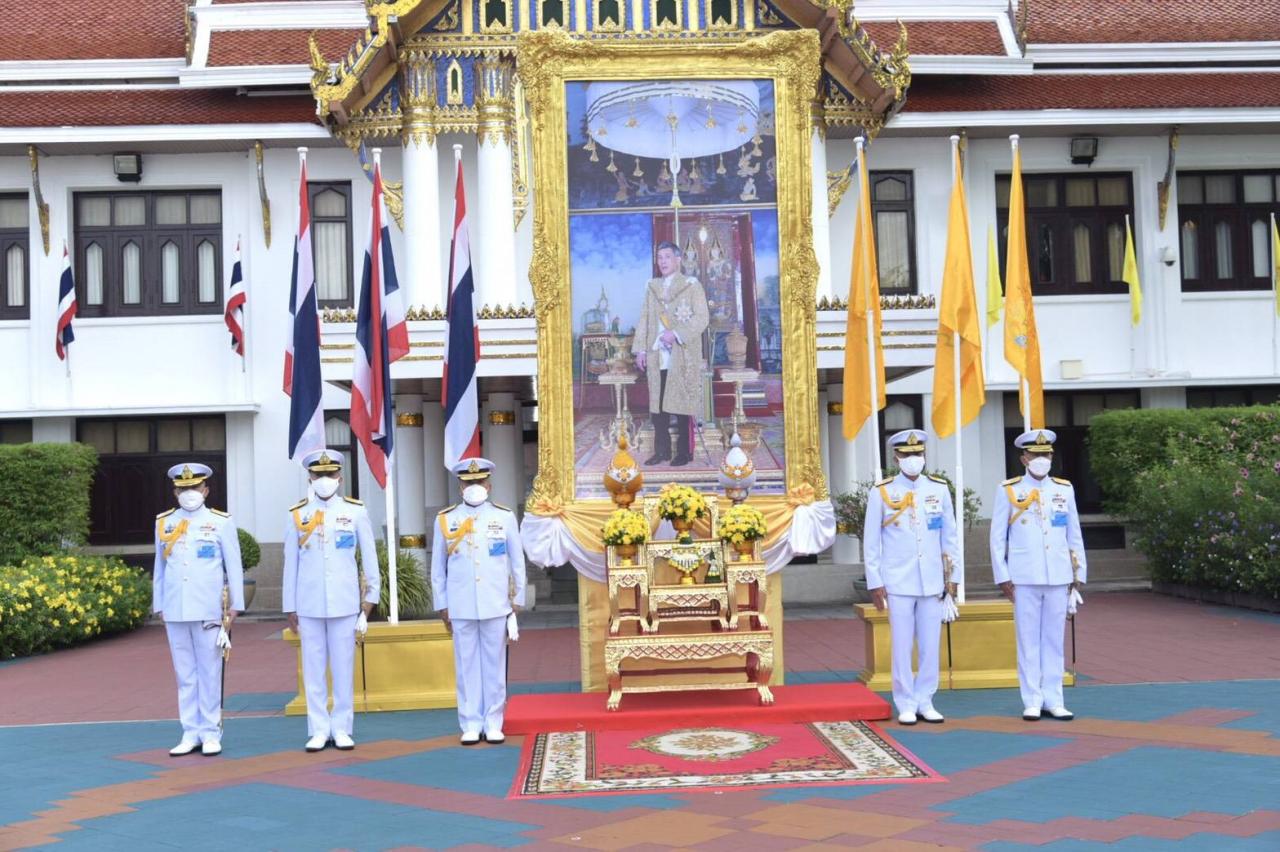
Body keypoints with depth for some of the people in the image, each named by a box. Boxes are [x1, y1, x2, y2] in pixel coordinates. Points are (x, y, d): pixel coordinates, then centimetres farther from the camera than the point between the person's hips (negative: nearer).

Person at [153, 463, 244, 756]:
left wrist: (235, 606, 1)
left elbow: (234, 566, 3)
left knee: (209, 672, 2)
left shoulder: (221, 522, 1)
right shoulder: (164, 523, 10)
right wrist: (158, 605, 12)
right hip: (175, 611, 3)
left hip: (208, 610, -3)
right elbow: (159, 567, 14)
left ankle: (211, 733, 8)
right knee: (184, 674, 7)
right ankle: (190, 733, 13)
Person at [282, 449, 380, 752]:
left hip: (344, 603, -1)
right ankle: (319, 730, 13)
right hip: (309, 605, 1)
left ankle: (342, 729, 12)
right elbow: (291, 564, 7)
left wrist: (370, 599, 3)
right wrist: (290, 608, 7)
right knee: (313, 670, 5)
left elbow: (369, 557, 6)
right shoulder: (296, 515, 4)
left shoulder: (356, 511, 3)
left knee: (343, 668, 4)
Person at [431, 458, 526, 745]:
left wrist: (517, 600, 5)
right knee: (467, 666, 4)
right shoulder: (445, 519, 3)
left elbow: (517, 562, 7)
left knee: (494, 665, 5)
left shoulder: (505, 517, 3)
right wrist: (442, 605, 5)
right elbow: (438, 568, 7)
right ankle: (471, 725, 12)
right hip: (461, 607, 0)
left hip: (496, 605, 0)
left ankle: (493, 724, 14)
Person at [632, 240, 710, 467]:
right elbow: (644, 319, 15)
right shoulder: (652, 287, 15)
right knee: (657, 404, 4)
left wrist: (676, 334, -17)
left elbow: (701, 318, -7)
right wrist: (640, 349, 7)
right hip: (657, 356, 5)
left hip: (682, 356, -4)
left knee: (682, 405, -4)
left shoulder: (692, 286, 0)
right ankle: (661, 450, 11)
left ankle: (684, 452, 2)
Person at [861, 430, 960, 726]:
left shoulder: (939, 489, 6)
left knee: (930, 645, 5)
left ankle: (925, 702, 18)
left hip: (932, 581, 2)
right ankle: (906, 705, 12)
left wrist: (953, 575, 7)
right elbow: (870, 541, 1)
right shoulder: (881, 492, -1)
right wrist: (874, 582, -2)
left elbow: (950, 536, 10)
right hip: (898, 582, -2)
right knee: (902, 646, 1)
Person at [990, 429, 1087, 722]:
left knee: (1054, 640, 6)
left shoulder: (1064, 489, 8)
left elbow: (1074, 535, 12)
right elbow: (997, 538, 2)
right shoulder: (1008, 490, 1)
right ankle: (1032, 701, 9)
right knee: (1029, 641, 2)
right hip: (1024, 578, -2)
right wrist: (1002, 576, -2)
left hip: (1058, 577, 2)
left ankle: (1053, 699, 13)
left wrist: (1078, 573, 9)